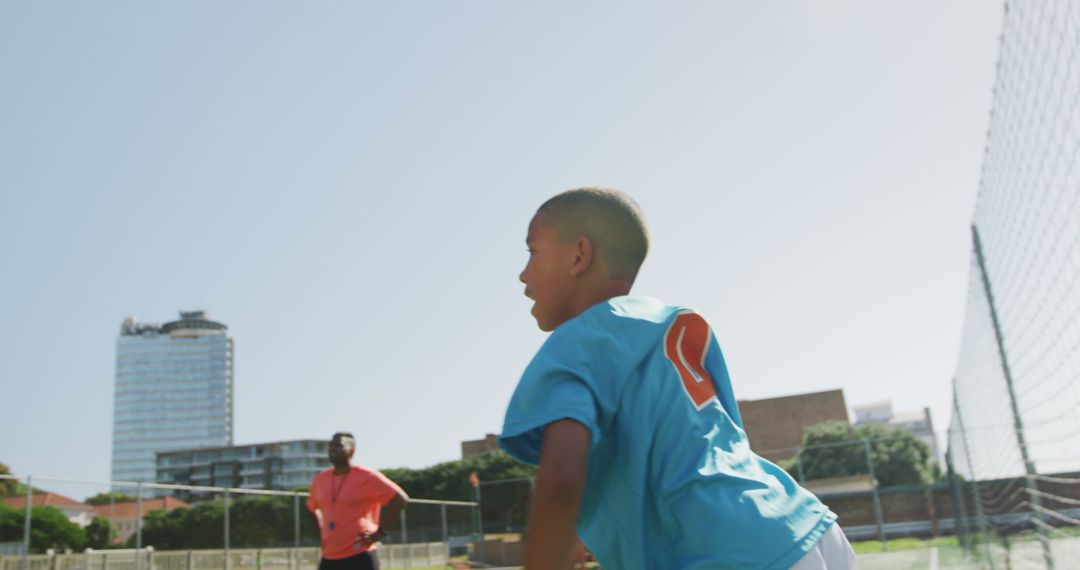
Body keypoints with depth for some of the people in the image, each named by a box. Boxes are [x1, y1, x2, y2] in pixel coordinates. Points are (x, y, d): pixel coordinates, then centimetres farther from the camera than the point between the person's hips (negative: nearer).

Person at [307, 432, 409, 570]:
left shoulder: (366, 477, -9)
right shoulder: (320, 479, 9)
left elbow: (400, 499, -11)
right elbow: (313, 507, 29)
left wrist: (380, 531, -12)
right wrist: (322, 532, 16)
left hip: (360, 558, -6)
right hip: (329, 558, 6)